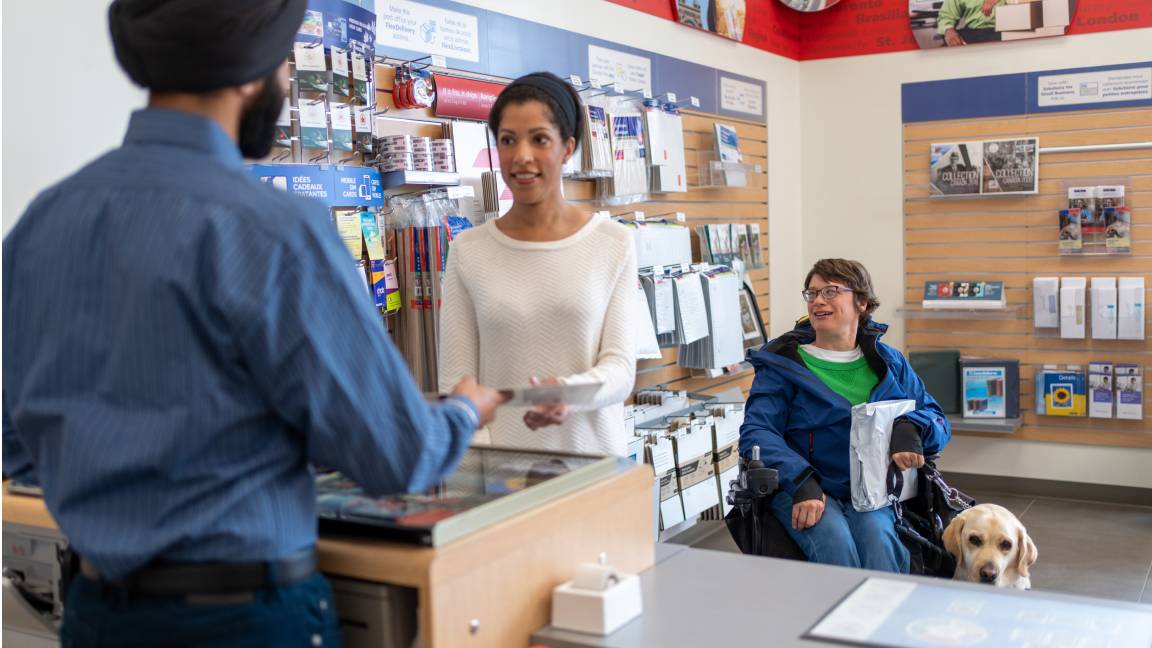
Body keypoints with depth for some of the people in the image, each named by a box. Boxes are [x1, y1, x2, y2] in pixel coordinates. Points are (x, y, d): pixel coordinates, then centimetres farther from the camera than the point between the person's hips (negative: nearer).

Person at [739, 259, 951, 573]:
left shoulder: (888, 363, 17)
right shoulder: (784, 363, 7)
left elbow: (937, 420, 12)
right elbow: (756, 432, -5)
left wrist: (909, 427, -14)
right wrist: (801, 481, -23)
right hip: (801, 491, -2)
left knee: (877, 538, -31)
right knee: (835, 544, -32)